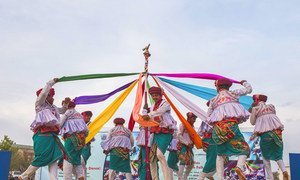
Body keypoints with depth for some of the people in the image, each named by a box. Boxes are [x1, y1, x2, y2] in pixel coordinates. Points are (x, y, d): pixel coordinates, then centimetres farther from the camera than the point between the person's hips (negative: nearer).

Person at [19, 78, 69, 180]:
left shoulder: (53, 108, 26)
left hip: (52, 136, 8)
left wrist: (66, 103, 23)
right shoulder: (40, 105, 5)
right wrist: (52, 82, -4)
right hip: (43, 135, -8)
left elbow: (62, 110, 42)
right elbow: (43, 93, -12)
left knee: (53, 159, -4)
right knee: (42, 159, -11)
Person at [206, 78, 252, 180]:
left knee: (221, 154, 14)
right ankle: (240, 166, -26)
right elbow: (249, 89, 25)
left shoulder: (213, 100, 19)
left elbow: (208, 117, 18)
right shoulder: (233, 93, 14)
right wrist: (244, 83, 44)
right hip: (231, 125, -3)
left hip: (217, 128, 3)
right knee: (244, 148, 4)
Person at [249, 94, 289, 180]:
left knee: (265, 156, 10)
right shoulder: (271, 106, 17)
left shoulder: (255, 109, 5)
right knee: (277, 154, 12)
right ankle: (284, 170, -13)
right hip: (276, 130, 3)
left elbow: (252, 122, 10)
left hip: (265, 132, -3)